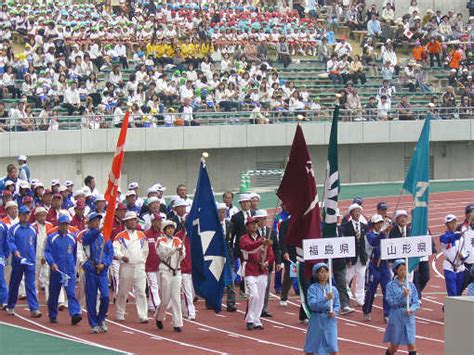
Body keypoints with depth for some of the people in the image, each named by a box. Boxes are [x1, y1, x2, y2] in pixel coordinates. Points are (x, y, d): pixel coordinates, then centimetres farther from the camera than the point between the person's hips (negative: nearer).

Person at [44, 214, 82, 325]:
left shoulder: (72, 238, 9)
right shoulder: (52, 237, 0)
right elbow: (47, 252, -4)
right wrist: (52, 263, -19)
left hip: (70, 272, 1)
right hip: (56, 271, -1)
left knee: (71, 293, -11)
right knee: (53, 294, 8)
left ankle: (75, 314, -21)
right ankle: (52, 316, 22)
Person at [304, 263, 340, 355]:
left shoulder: (333, 289, 4)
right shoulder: (312, 288, -5)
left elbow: (337, 305, 8)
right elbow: (312, 305, -17)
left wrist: (334, 312, -14)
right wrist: (326, 299, -28)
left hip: (330, 320, 2)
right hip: (316, 320, -2)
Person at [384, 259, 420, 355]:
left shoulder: (410, 285, 6)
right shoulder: (391, 285, -2)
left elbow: (416, 302, 5)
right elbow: (391, 301, -11)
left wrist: (411, 309, -14)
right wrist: (403, 295, -21)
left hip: (409, 317, 2)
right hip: (396, 316, -2)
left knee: (411, 344, -4)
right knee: (394, 346, 6)